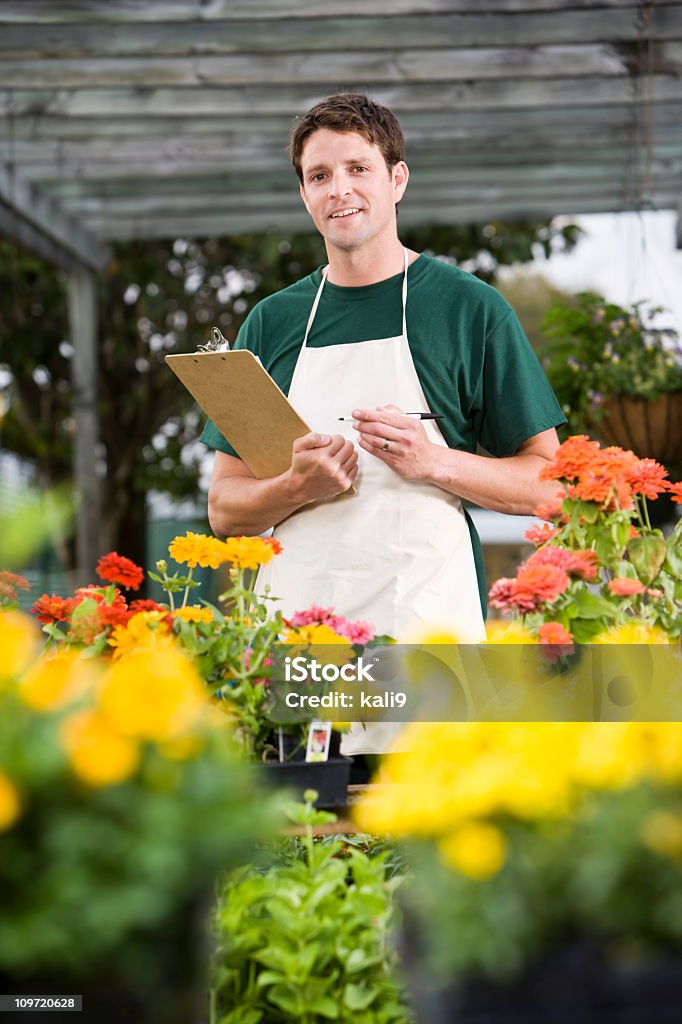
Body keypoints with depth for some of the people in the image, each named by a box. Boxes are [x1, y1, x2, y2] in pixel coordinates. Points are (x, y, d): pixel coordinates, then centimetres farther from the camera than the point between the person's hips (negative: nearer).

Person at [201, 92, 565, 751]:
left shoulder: (471, 309, 5)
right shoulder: (271, 323, 14)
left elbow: (547, 484, 4)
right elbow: (224, 507, 13)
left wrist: (435, 462, -13)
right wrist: (298, 486, -8)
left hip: (425, 626, -2)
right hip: (294, 630, 3)